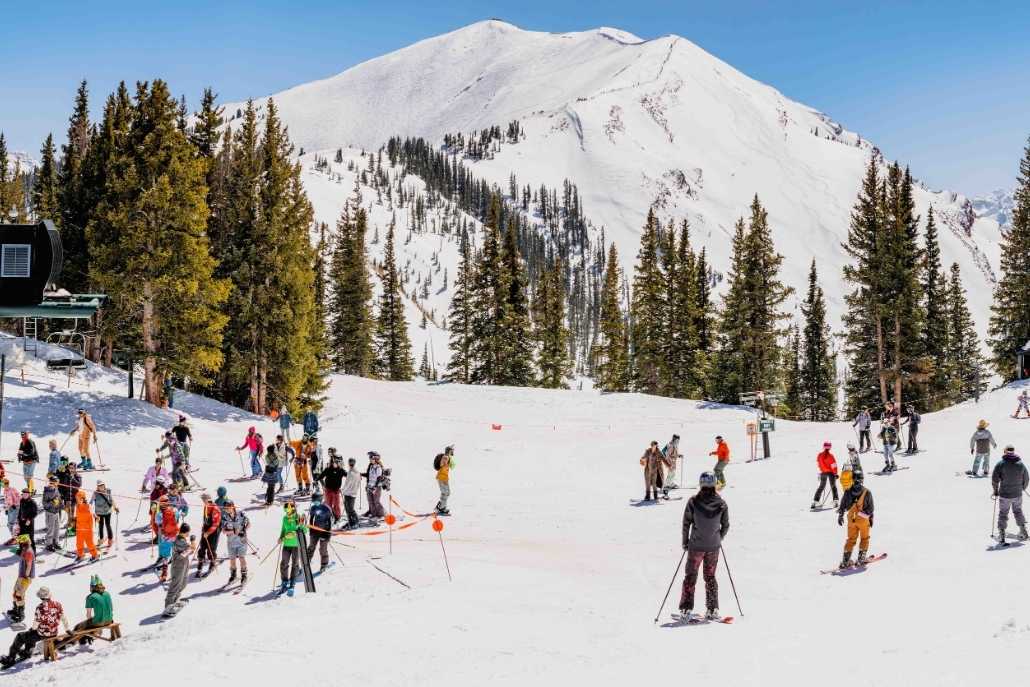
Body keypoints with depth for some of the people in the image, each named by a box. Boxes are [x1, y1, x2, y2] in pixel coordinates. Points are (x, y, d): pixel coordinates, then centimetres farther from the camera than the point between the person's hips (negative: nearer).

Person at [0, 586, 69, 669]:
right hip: (54, 634, 6)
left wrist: (32, 628, 6)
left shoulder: (40, 608, -24)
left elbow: (35, 625, -16)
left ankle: (10, 659, 21)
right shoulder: (57, 605, -8)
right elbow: (63, 618, 2)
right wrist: (67, 629, 16)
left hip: (42, 634, -6)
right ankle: (27, 652, 51)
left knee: (19, 637, 14)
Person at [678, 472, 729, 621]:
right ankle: (713, 610, 15)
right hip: (714, 547, 2)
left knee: (690, 576, 10)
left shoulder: (693, 501, -12)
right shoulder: (721, 504, -6)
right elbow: (725, 526, 2)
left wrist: (685, 542, 6)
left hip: (696, 546, -2)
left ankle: (686, 609, 7)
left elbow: (686, 523, -7)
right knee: (710, 577, 17)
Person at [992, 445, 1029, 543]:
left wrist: (996, 491, 2)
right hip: (1018, 494, 3)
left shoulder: (1001, 463, -11)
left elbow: (994, 478, -12)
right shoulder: (1020, 464, -1)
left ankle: (1001, 535, 6)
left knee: (1003, 514, 9)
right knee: (1018, 512, 23)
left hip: (1004, 495, -3)